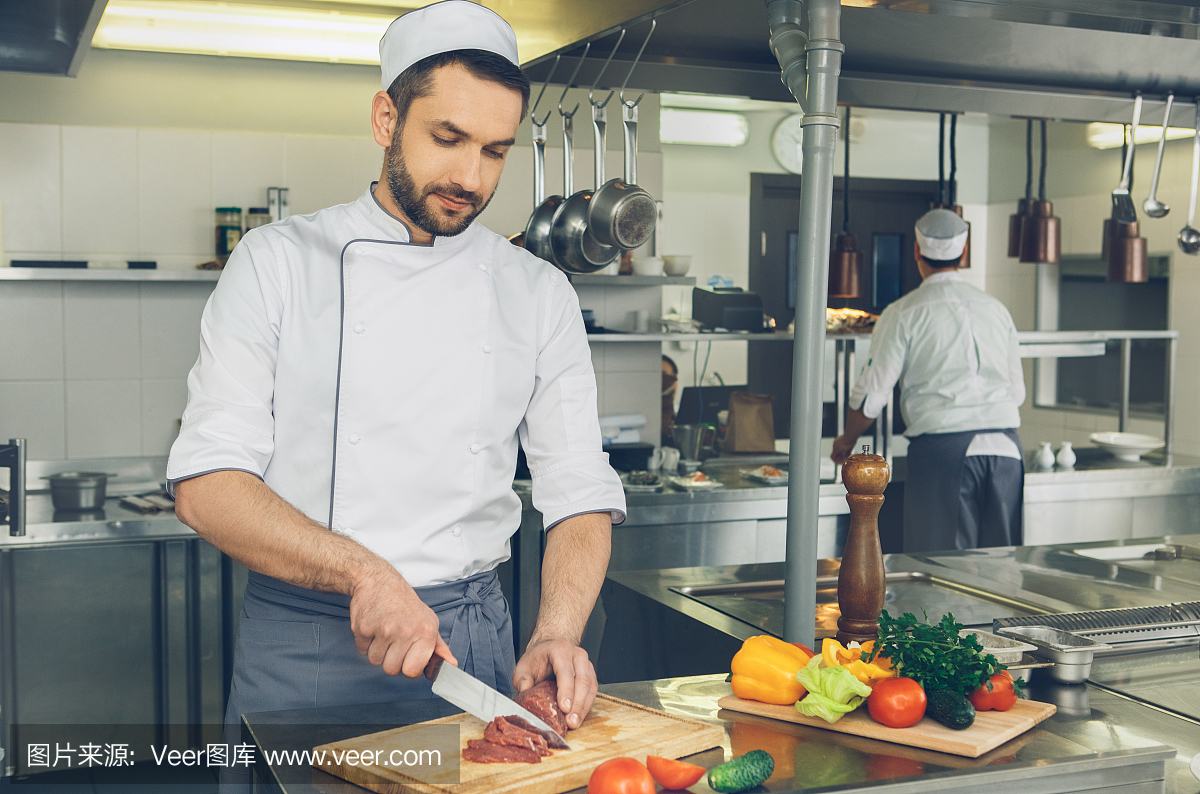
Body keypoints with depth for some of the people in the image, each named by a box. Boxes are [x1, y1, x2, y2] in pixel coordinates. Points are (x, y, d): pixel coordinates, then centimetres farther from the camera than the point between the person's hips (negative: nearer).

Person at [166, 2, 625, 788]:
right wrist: (363, 573, -24)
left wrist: (557, 632, -15)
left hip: (469, 640, 2)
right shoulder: (279, 263, -3)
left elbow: (581, 499, 3)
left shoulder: (539, 295, 3)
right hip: (299, 652, -1)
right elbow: (207, 485, -11)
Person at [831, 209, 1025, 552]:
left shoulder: (904, 314, -1)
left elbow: (871, 395, -1)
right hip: (1006, 446, 4)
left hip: (943, 449, -4)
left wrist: (846, 441, 17)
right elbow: (1017, 391, 19)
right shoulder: (996, 309, 14)